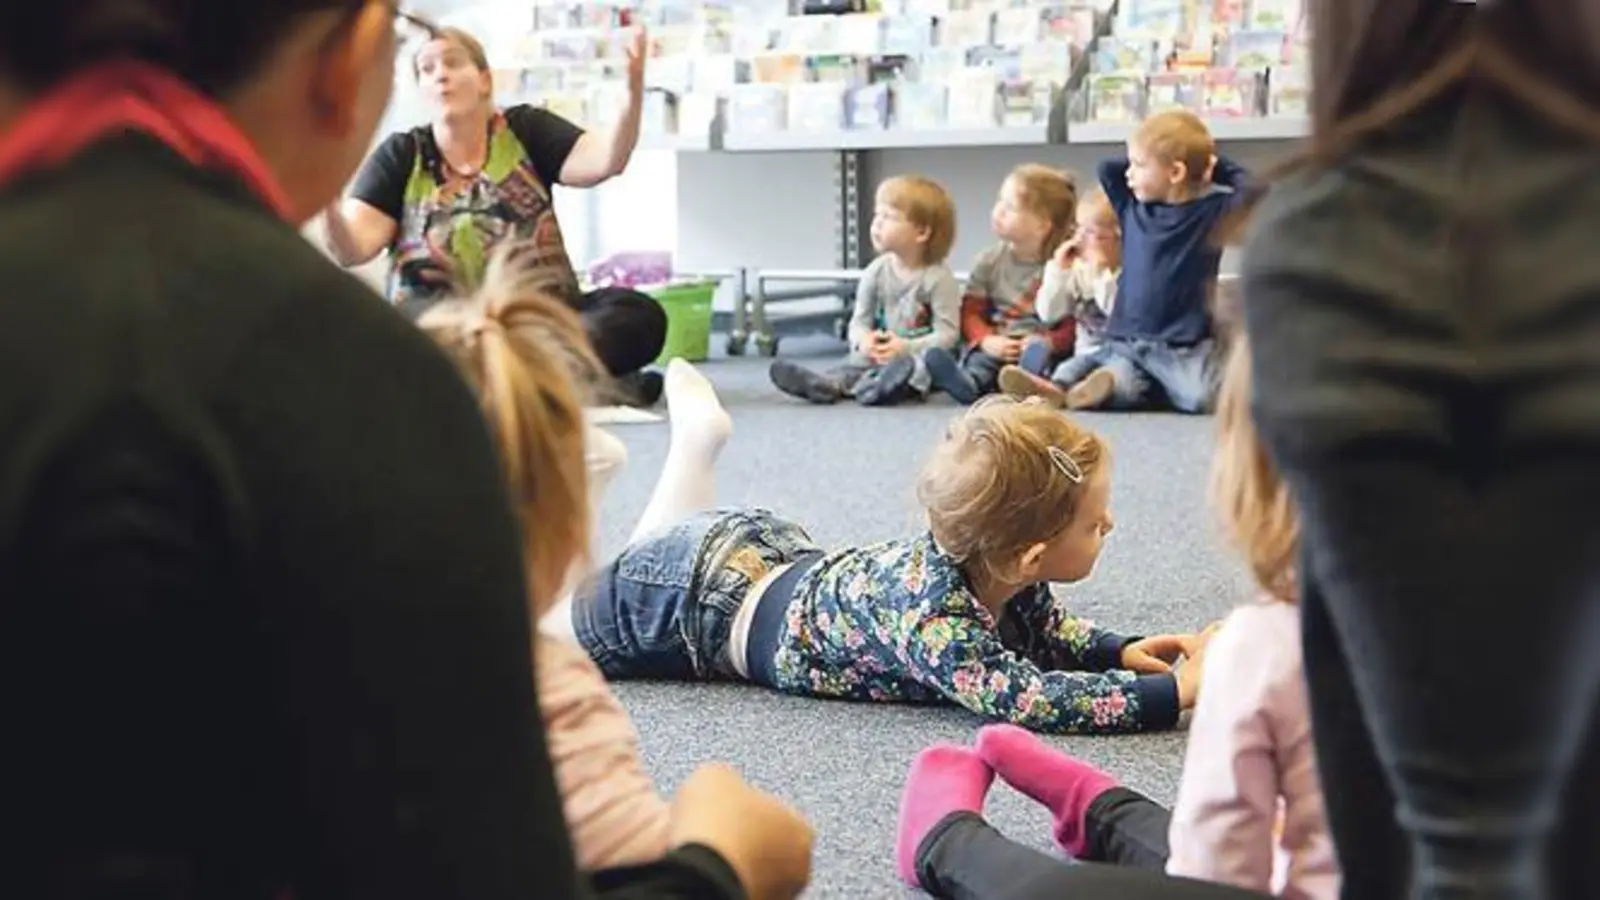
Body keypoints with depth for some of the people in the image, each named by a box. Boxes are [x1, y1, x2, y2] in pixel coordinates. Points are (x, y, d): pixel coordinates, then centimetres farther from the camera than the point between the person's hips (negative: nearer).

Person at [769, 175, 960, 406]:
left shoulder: (938, 278, -9)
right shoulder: (876, 272, 6)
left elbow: (947, 333, -14)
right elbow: (859, 320, 6)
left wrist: (907, 347, -27)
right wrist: (864, 340, -19)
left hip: (922, 353, -5)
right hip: (881, 352, 5)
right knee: (858, 361, -24)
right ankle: (830, 383, -56)